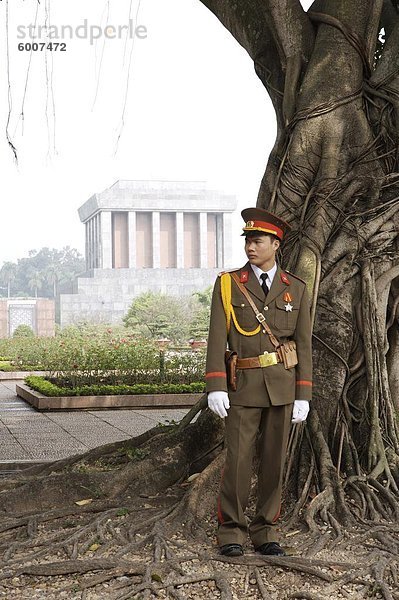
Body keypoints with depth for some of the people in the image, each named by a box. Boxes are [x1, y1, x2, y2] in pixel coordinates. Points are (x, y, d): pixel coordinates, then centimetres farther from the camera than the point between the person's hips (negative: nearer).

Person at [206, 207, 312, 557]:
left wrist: (303, 395, -1)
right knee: (238, 460, -3)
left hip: (283, 385, 2)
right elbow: (217, 338, -5)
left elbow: (303, 344, 4)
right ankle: (231, 531, 10)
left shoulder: (296, 289, 5)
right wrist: (215, 386, -15)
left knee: (274, 459, 6)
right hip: (244, 386, -2)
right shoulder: (228, 284, 1)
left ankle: (265, 532, 16)